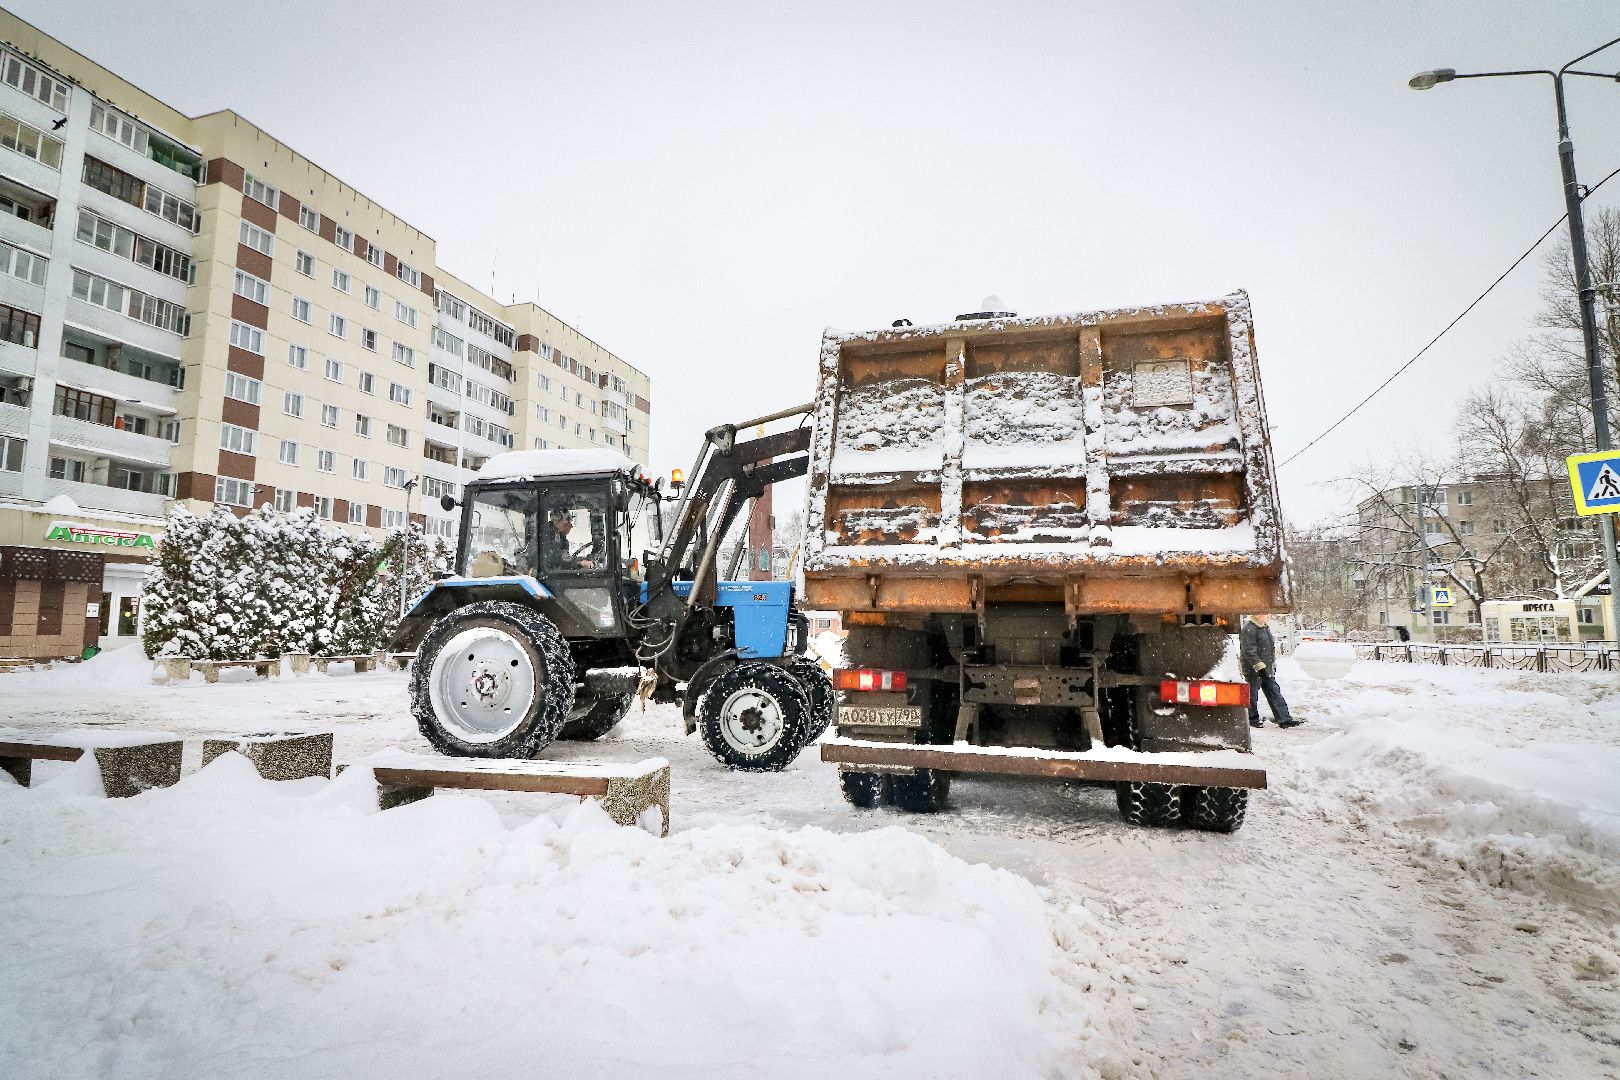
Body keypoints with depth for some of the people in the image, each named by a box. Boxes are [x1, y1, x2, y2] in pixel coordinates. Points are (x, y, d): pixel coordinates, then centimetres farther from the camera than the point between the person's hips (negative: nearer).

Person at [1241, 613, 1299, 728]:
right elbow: (1249, 651, -21)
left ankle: (1284, 719, 8)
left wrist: (1273, 665, 24)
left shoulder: (1265, 628, 14)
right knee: (1252, 695, 2)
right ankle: (1253, 719, 13)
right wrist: (1259, 666, -24)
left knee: (1275, 693, 7)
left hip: (1267, 670, 9)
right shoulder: (1249, 629, -17)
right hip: (1253, 670, -9)